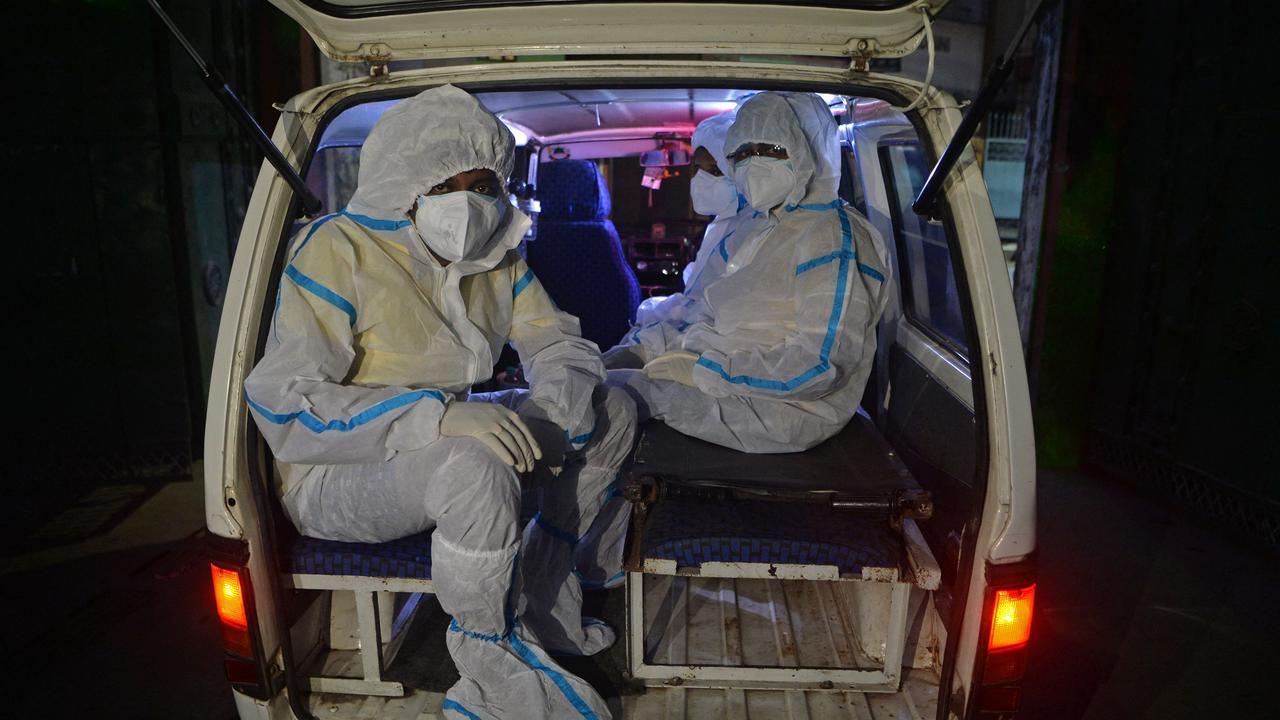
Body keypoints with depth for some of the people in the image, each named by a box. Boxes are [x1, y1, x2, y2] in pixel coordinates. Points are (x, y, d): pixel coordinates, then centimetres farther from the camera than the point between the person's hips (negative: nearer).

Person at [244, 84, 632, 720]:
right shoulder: (339, 249, -19)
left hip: (441, 444, 7)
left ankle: (541, 601, 5)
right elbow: (284, 406, -25)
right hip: (334, 476, -7)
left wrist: (560, 394, -21)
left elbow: (555, 341, 5)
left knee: (611, 410, 2)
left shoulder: (495, 252, 1)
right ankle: (491, 666, -14)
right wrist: (439, 417, -38)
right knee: (475, 467, -39)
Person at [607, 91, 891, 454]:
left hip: (788, 409, -10)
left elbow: (819, 366, -25)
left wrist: (700, 370, -20)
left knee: (612, 388, -16)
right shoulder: (771, 226, 14)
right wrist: (674, 343, 2)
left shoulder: (832, 236, -18)